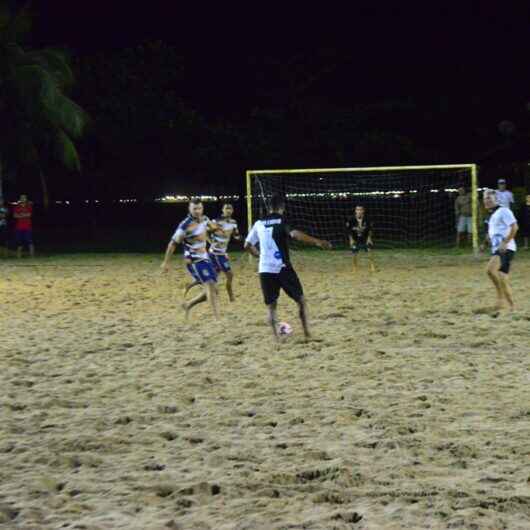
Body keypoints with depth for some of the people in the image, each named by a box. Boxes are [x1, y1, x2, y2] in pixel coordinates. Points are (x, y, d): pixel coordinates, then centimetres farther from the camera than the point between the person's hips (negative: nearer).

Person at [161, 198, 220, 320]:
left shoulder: (204, 219, 2)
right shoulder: (185, 225, -18)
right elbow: (173, 243, -11)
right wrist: (166, 262, -7)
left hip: (205, 259, 8)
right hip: (194, 262, -8)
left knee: (213, 290, 7)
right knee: (209, 285, -20)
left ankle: (188, 305, 26)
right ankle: (217, 317, -22)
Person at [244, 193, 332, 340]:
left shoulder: (259, 224, 10)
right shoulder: (282, 221, -4)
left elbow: (247, 245, 18)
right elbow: (295, 234, -24)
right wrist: (317, 242, -31)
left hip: (265, 270, 3)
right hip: (283, 269, -3)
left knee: (271, 306, 10)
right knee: (301, 300, 12)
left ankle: (276, 337, -2)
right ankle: (307, 333, 8)